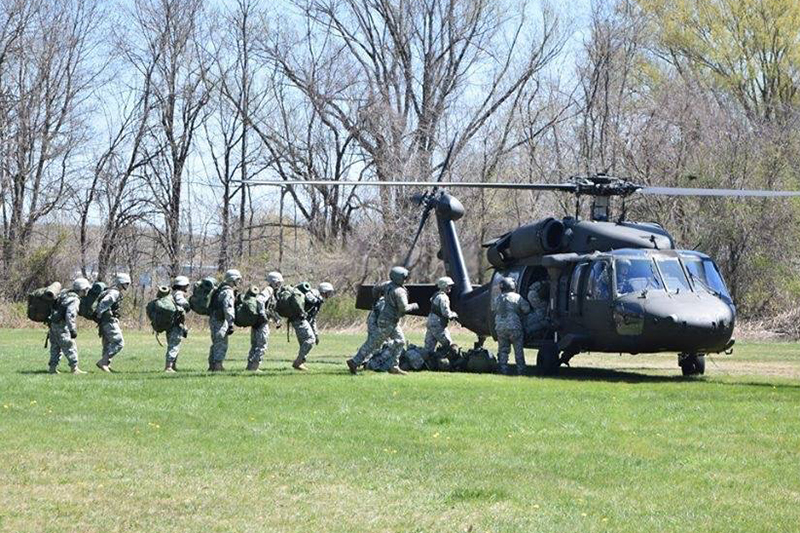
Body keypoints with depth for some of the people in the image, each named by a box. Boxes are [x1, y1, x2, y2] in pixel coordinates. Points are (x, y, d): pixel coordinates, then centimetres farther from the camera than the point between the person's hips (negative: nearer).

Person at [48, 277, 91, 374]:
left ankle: (53, 367, 17)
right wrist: (72, 330, -26)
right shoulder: (74, 300, -17)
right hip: (62, 326, -9)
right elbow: (70, 315, -26)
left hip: (53, 324, 9)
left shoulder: (65, 293, 12)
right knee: (70, 346, -4)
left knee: (55, 347, 14)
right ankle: (74, 368, -4)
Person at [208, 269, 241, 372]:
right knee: (221, 344, -7)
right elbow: (228, 309, -23)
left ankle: (212, 365, 25)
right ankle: (217, 366, -9)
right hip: (220, 321, -10)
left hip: (213, 319, 10)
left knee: (216, 343, 18)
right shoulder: (228, 292, -15)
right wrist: (231, 324, -25)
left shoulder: (220, 289, 17)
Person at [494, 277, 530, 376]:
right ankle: (520, 370, 3)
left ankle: (503, 370, 5)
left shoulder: (497, 299, 10)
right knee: (518, 351, 4)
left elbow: (495, 311, 14)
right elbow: (527, 309, -4)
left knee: (502, 350, 10)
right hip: (514, 327, -3)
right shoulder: (517, 297, -3)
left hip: (500, 328, 3)